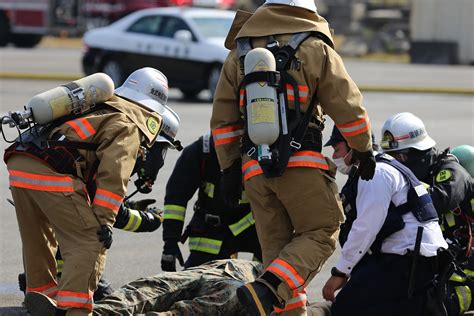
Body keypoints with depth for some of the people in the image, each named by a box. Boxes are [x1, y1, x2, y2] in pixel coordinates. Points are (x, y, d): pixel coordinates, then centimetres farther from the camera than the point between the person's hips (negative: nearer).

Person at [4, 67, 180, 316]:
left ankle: (41, 294, 32)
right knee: (89, 243, -5)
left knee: (38, 240, 24)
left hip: (19, 166, 9)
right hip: (51, 174, -9)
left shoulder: (98, 107, 31)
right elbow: (114, 172, -9)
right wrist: (105, 221, -11)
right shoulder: (129, 125, 4)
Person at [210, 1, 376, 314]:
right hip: (301, 166, -5)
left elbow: (223, 118, 13)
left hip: (254, 168, 5)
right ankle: (266, 289, -17)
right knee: (321, 232, 3)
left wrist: (229, 168, 18)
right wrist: (364, 150, 14)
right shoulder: (315, 49, -1)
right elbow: (348, 107, 1)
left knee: (277, 245, 12)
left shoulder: (239, 54, 12)